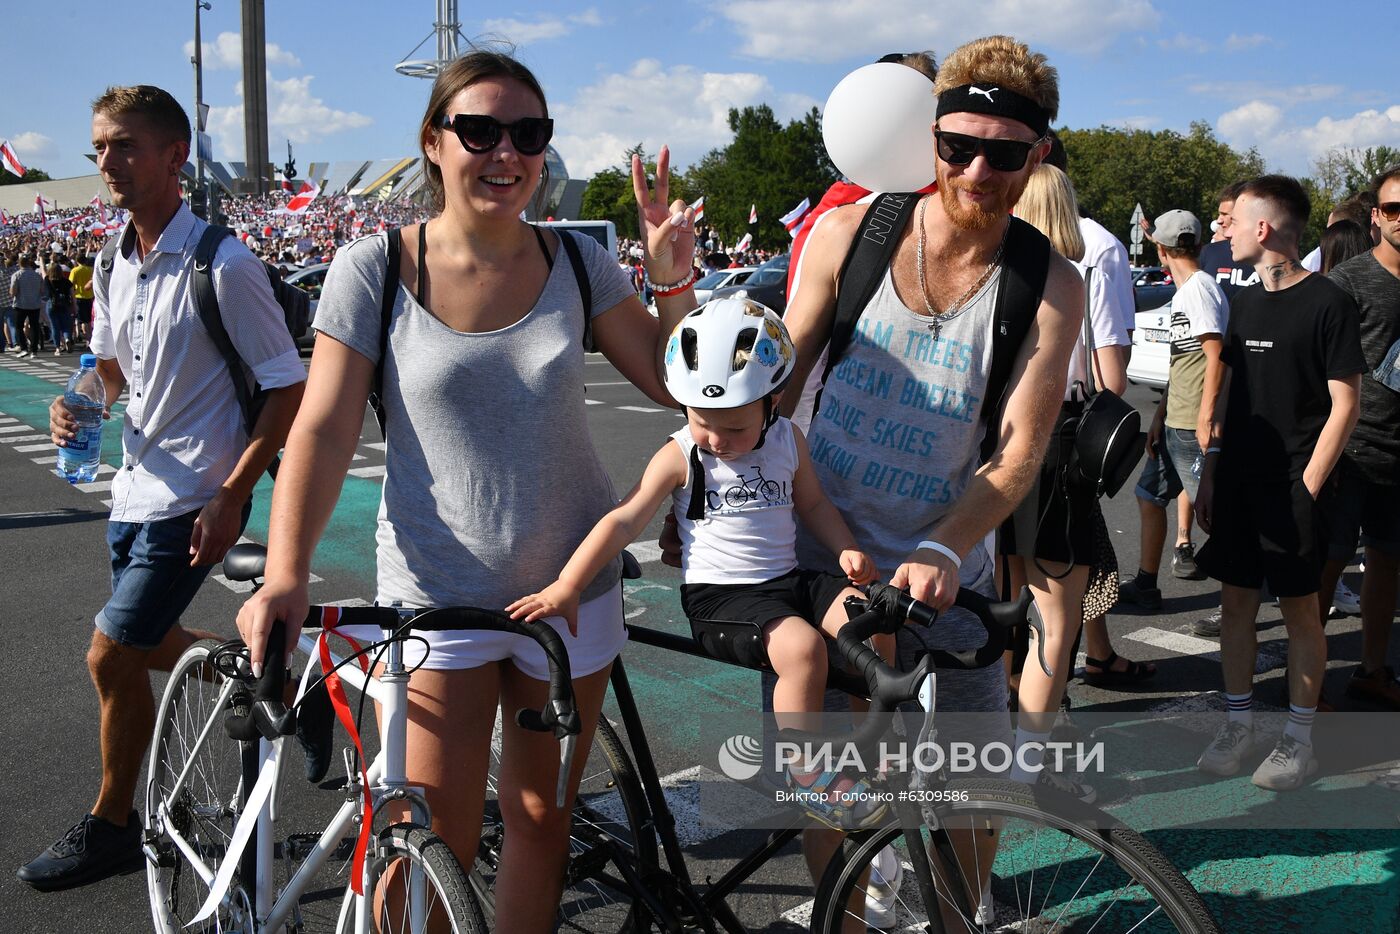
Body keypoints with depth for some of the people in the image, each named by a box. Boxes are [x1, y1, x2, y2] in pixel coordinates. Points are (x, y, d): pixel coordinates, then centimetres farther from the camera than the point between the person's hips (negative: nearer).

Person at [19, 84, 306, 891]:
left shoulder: (223, 266, -18)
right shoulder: (118, 266, 6)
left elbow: (290, 389, -16)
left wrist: (231, 496, -20)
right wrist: (79, 404, -3)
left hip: (194, 500, -8)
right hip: (137, 488, 8)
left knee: (113, 657, -4)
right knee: (151, 644, 19)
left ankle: (113, 827, 16)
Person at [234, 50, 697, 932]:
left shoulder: (576, 262, -1)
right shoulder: (373, 268, -8)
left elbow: (673, 381, 2)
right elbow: (323, 430, -11)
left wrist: (673, 275, -14)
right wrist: (285, 576, -23)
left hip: (570, 586, 3)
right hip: (437, 592, -2)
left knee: (542, 817, 15)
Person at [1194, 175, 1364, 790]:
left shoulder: (1327, 302, -9)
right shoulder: (1244, 302, 11)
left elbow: (1344, 404, -10)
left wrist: (1306, 488, -13)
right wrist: (1209, 473, 10)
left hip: (1292, 486, -6)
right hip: (1237, 482, 6)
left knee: (1299, 610, 3)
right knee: (1235, 601, 10)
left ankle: (1299, 739, 14)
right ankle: (1238, 724, 22)